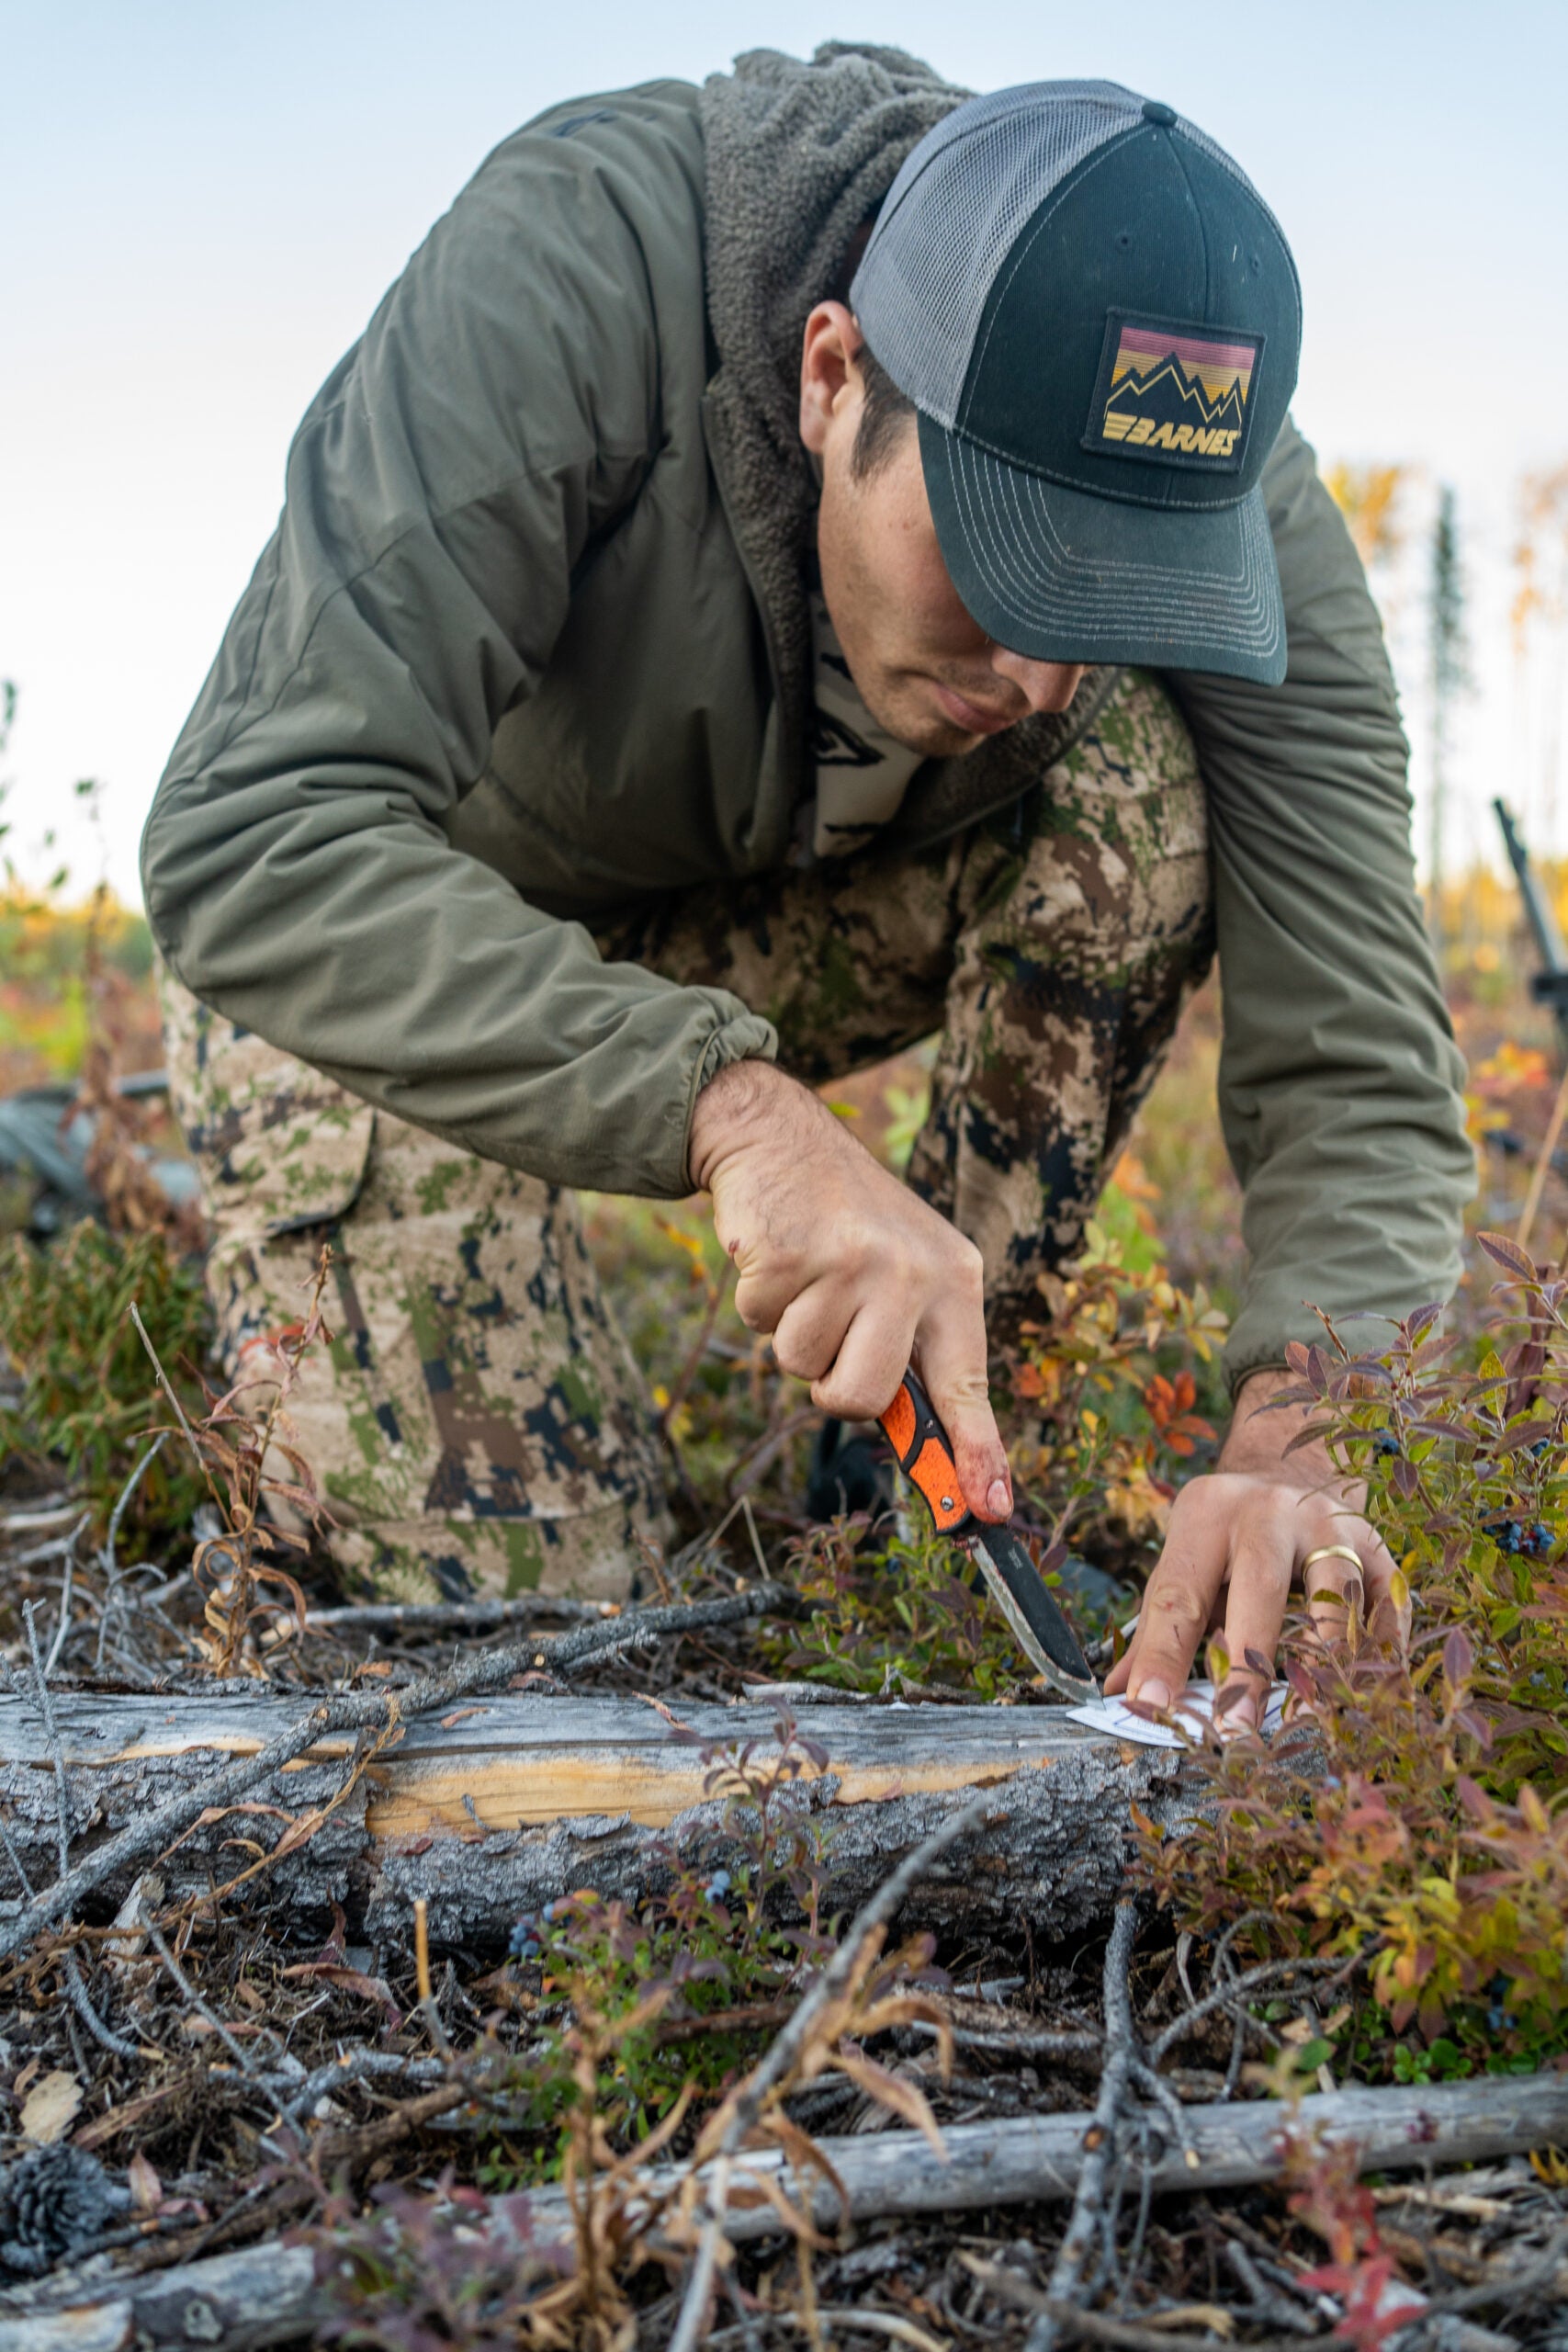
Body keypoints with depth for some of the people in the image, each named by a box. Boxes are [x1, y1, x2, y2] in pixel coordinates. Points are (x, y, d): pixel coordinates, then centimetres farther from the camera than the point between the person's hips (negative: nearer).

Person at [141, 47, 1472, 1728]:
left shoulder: (1208, 488, -25)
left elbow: (1357, 1066, -27)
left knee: (1143, 778, -26)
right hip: (382, 951, -2)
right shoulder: (567, 268, -36)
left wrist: (1298, 1438, -47)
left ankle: (949, 1434, -11)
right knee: (510, 1625, -13)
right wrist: (735, 1110, -54)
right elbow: (252, 846, -43)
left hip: (784, 916, 3)